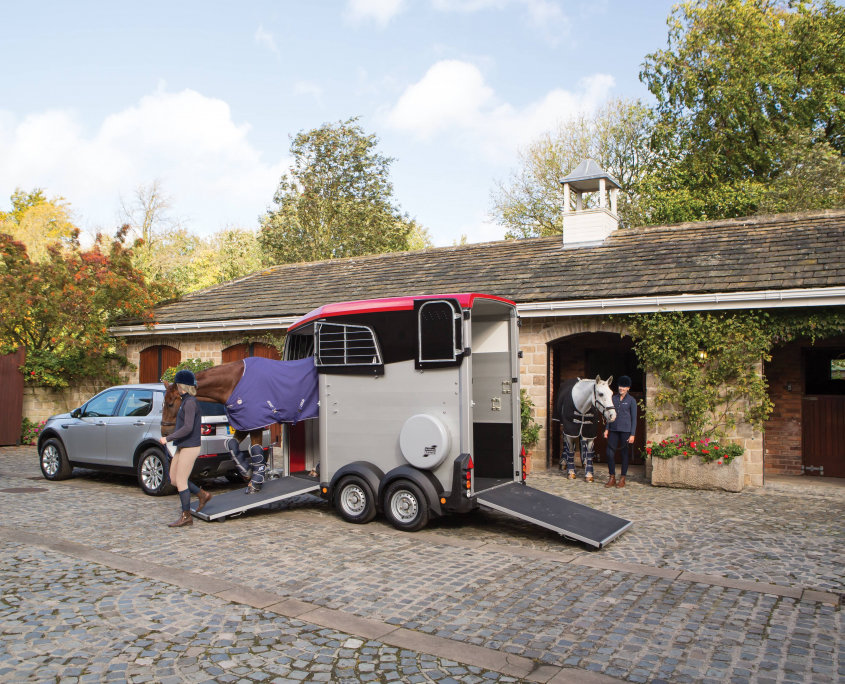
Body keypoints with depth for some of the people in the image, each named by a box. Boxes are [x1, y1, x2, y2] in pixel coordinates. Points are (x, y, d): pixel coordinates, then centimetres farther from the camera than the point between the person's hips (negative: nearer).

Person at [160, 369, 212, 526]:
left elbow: (188, 428, -23)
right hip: (182, 447, 10)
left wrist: (168, 438, -17)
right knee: (173, 479, 12)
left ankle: (186, 517, 4)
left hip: (190, 447, -10)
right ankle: (202, 495, 20)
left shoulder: (190, 402, -16)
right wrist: (171, 436, 17)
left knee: (180, 481, -5)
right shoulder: (187, 401, 14)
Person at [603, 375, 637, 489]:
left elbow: (634, 418, -3)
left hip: (626, 430, -4)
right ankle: (612, 478, 10)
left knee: (625, 454, 3)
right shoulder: (613, 398, 9)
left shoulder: (631, 400, -2)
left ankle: (622, 479, 13)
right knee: (610, 453, -2)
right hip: (613, 429, 4)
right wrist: (607, 429, 8)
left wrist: (632, 434, -9)